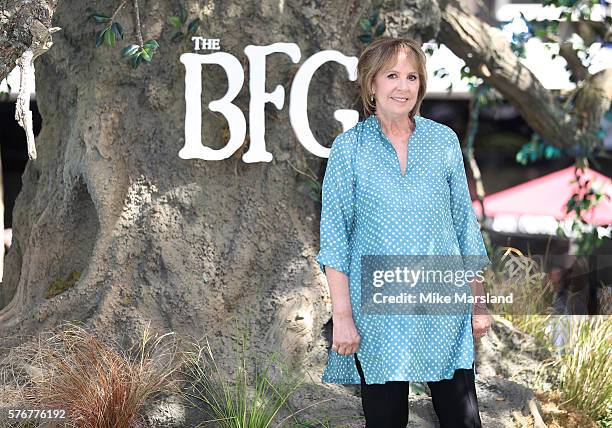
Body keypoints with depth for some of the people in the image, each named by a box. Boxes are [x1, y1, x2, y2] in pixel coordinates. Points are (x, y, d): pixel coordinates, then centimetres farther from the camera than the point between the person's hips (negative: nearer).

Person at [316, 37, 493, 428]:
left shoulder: (445, 140, 5)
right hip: (377, 313, -2)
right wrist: (342, 315, -8)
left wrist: (479, 302, 7)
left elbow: (465, 224, 9)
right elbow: (334, 235, -2)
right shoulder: (349, 146, -1)